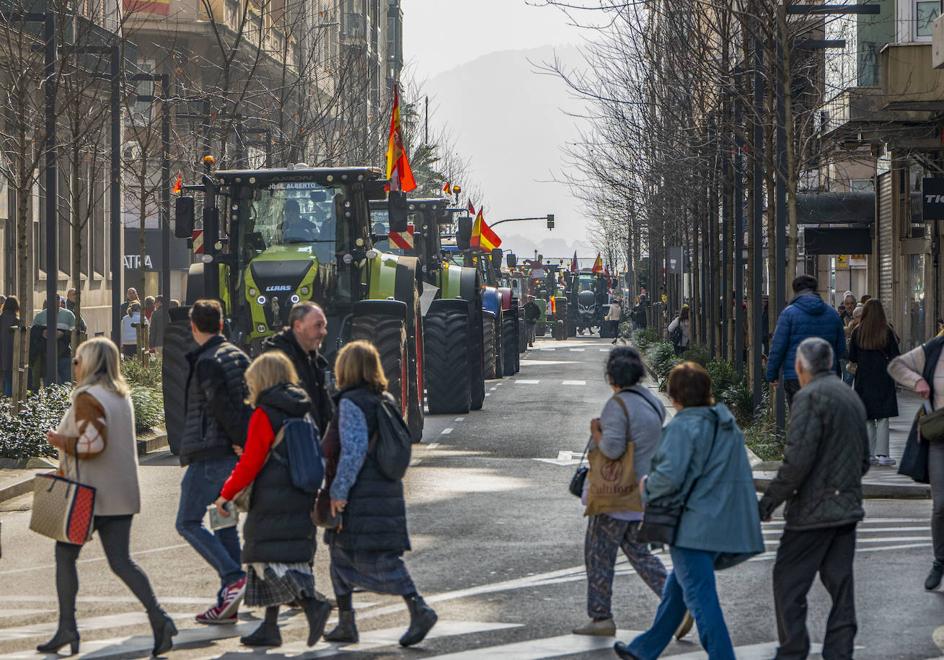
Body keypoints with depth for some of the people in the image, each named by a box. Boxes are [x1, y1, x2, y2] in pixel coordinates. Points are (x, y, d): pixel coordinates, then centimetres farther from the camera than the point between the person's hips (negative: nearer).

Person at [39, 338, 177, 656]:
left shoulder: (87, 397, -14)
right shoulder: (121, 396, 13)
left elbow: (92, 443, -23)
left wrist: (62, 442, -9)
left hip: (87, 494, -7)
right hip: (121, 495, 7)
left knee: (65, 555, 9)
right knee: (121, 561, 5)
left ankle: (67, 627, 9)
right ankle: (158, 617, -11)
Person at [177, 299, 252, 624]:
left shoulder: (206, 362, -14)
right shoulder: (238, 357, 13)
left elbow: (223, 407, -19)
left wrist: (244, 442, -12)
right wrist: (245, 442, 6)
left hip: (210, 454, -9)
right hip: (234, 454, 9)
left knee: (188, 523, -4)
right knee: (225, 524, 12)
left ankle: (233, 576, -19)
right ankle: (228, 601, 12)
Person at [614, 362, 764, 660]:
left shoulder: (683, 427, -15)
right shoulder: (728, 425, 12)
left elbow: (669, 476, -24)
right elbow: (734, 472, 18)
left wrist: (648, 486, -2)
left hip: (696, 526, -9)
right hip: (727, 522, 9)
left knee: (699, 597, -6)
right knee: (676, 587, 22)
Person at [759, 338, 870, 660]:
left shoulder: (809, 397, -14)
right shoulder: (851, 397, 14)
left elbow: (798, 460, -21)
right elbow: (864, 459, 20)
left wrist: (770, 500, -14)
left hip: (813, 510, -8)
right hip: (848, 506, 8)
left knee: (788, 582, 0)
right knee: (840, 582, 10)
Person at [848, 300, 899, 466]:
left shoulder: (857, 332, -1)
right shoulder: (887, 331, -6)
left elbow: (852, 358, 2)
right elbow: (895, 356, -4)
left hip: (863, 377, 2)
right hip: (883, 377, -2)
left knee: (867, 419, 8)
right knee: (882, 418, 1)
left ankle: (869, 454, 7)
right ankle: (882, 454, -3)